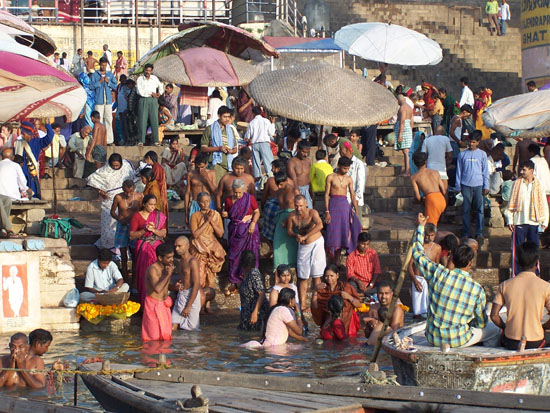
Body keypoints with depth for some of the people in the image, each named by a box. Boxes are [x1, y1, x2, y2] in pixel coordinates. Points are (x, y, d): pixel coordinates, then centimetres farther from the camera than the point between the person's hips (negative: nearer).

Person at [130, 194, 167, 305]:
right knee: (145, 274, -6)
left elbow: (164, 233, 4)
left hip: (157, 248, 2)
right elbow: (131, 236, -3)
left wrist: (154, 230, -14)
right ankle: (145, 300, 1)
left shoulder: (159, 216, 8)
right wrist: (144, 230, -15)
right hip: (143, 249, -2)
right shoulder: (136, 216, 0)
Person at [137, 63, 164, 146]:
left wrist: (160, 92, 10)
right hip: (143, 100, -2)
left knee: (154, 120, -2)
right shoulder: (140, 79, 1)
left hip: (153, 100, 2)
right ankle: (141, 140, -2)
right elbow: (140, 92, -9)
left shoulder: (154, 78, 10)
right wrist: (151, 93, -7)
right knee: (142, 121, -5)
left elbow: (160, 86, 29)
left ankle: (156, 140, 0)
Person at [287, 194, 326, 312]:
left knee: (316, 276, -2)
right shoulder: (292, 215, -4)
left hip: (316, 243, -4)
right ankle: (302, 304, 4)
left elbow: (320, 225, -35)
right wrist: (296, 235, -16)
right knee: (303, 277, 2)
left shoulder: (312, 213, -17)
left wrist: (305, 236, -35)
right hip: (303, 246, 4)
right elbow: (289, 231, 7)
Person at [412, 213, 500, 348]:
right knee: (495, 330, 21)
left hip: (433, 339, 3)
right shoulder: (477, 289, -13)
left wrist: (420, 227, 19)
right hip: (458, 340, -3)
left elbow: (417, 253, 8)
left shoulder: (438, 273, -10)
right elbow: (481, 323, -2)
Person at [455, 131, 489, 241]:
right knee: (466, 210, 1)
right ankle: (466, 233, 7)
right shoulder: (462, 154, 8)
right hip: (466, 185, 1)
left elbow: (485, 171, 8)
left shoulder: (482, 154, 7)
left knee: (479, 209, -3)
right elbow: (459, 171, 11)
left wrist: (486, 186, 2)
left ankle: (479, 233, 2)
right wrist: (458, 187, 7)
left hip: (478, 185, -1)